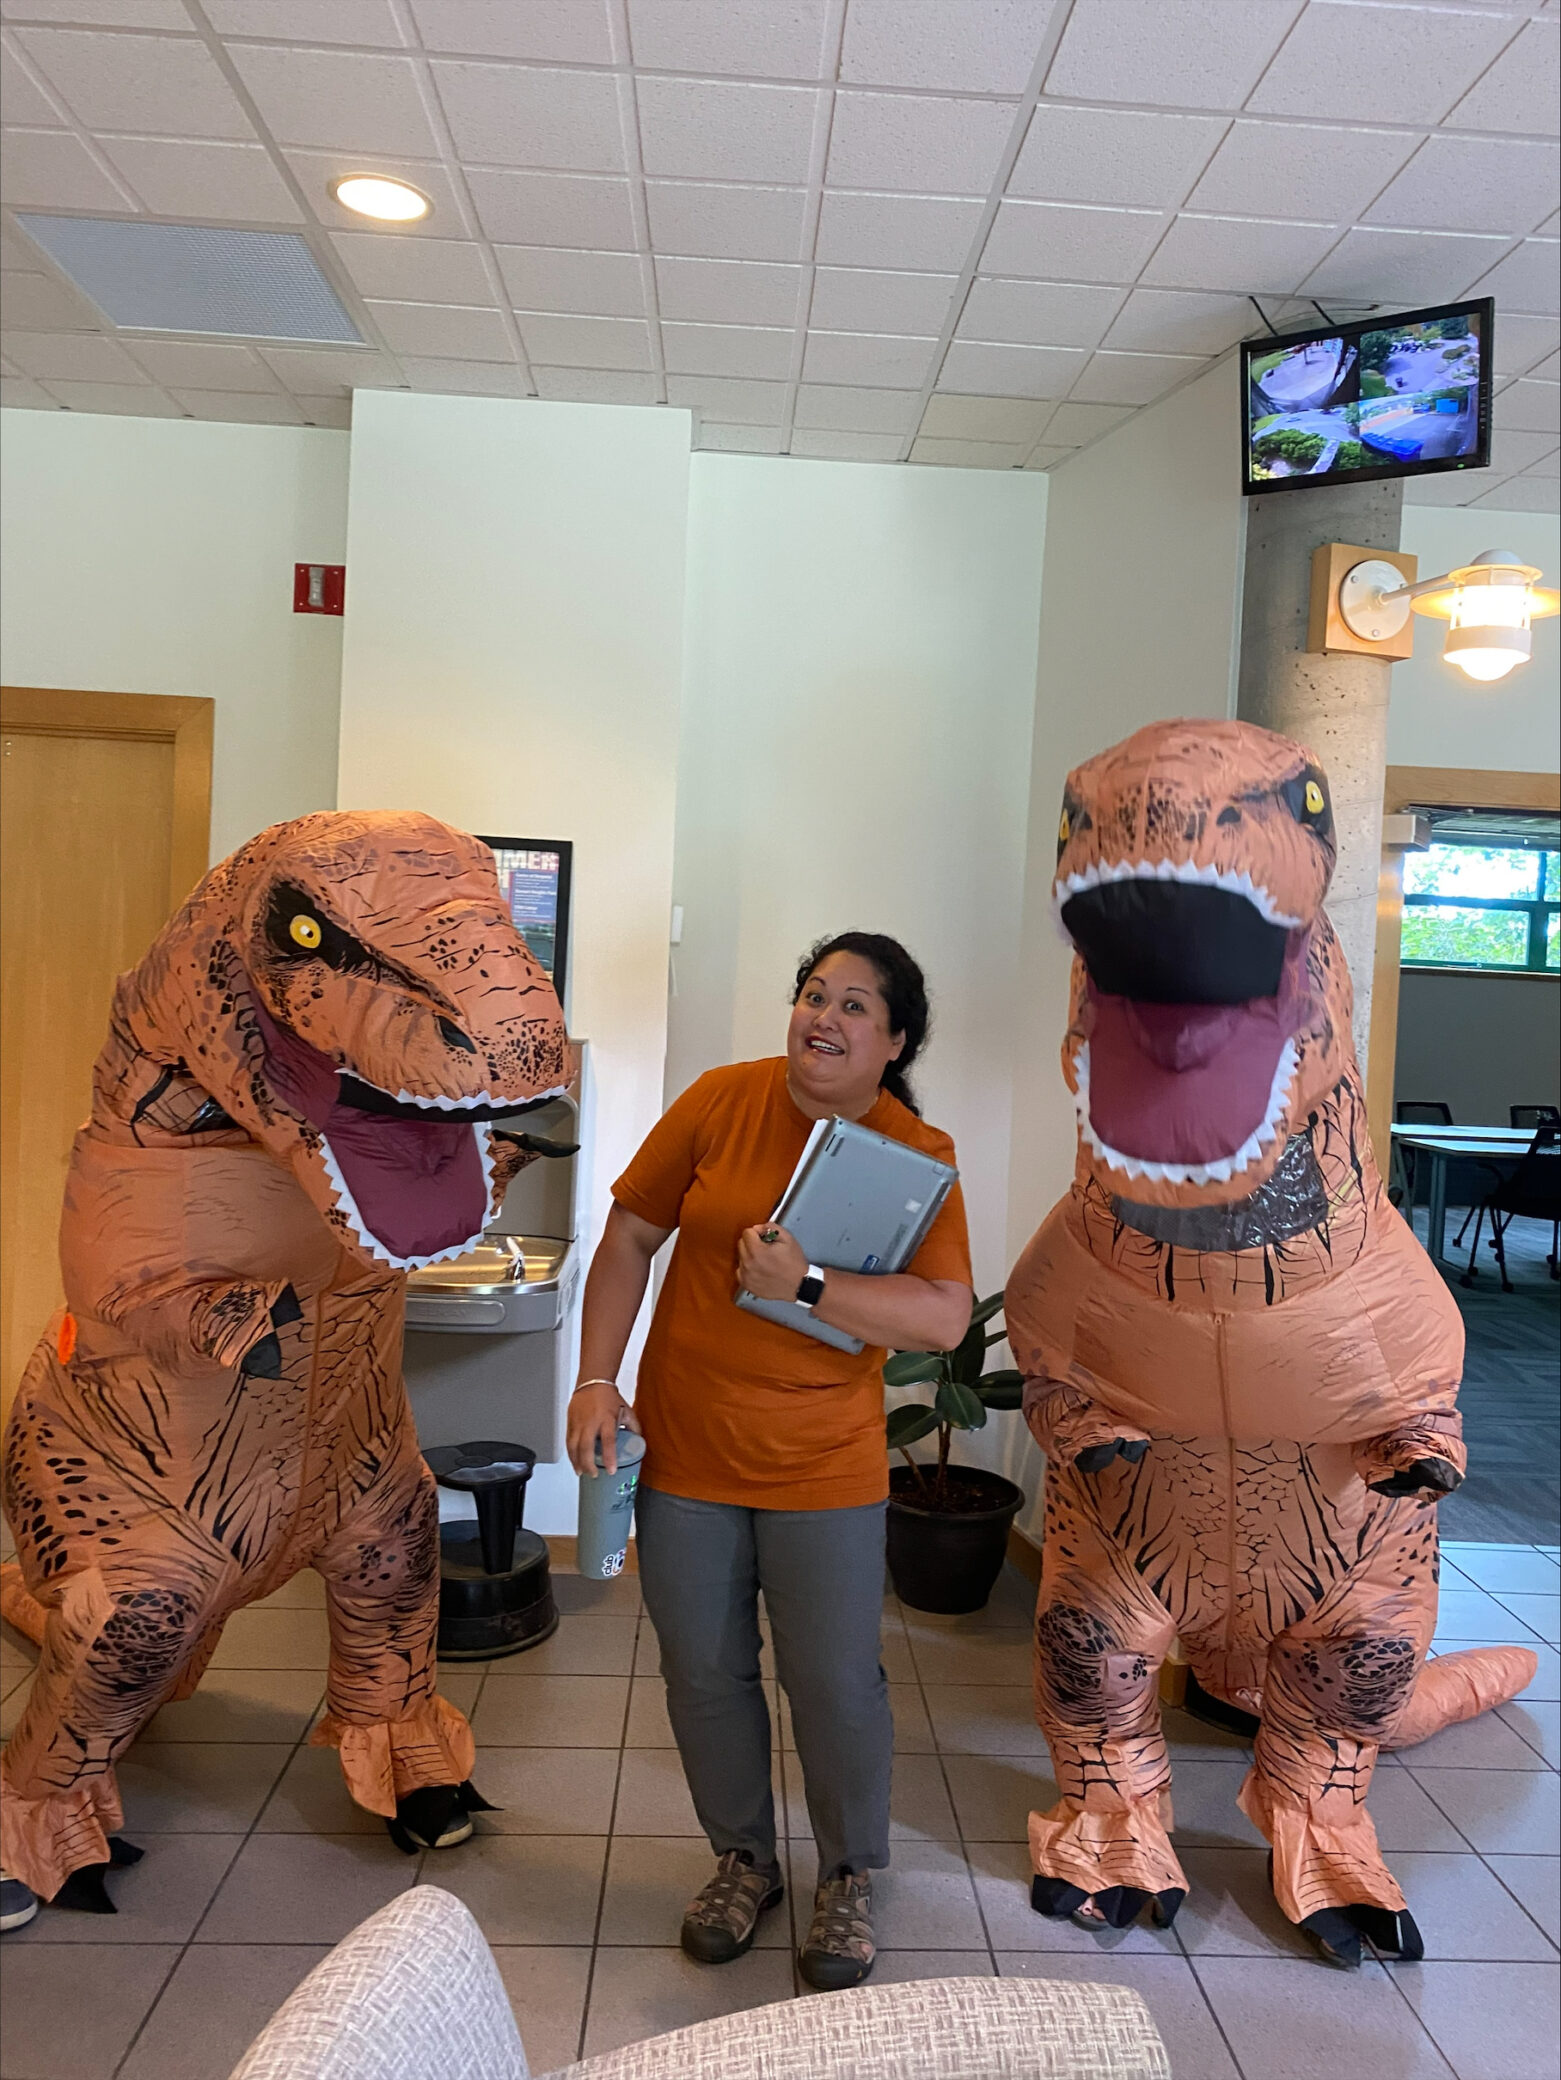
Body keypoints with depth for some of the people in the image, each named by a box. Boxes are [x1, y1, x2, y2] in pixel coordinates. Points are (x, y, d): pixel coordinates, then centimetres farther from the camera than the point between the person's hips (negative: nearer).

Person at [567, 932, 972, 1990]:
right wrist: (597, 1381, -5)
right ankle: (745, 1858, 40)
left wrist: (805, 1284, -27)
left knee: (835, 1684, 9)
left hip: (824, 1468, -1)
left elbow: (945, 1317, -17)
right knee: (705, 1673, 15)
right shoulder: (722, 1100, -5)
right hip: (684, 1451, 2)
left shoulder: (920, 1154, -8)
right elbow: (630, 1236, 0)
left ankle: (851, 1877, 36)